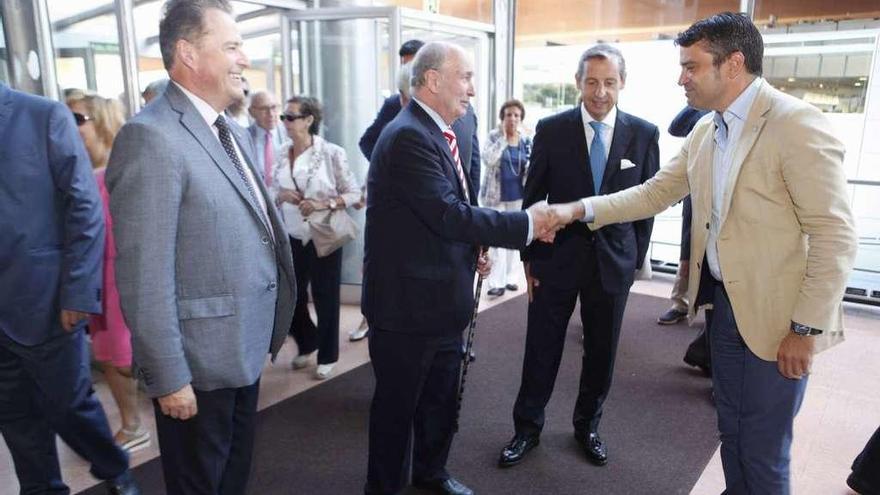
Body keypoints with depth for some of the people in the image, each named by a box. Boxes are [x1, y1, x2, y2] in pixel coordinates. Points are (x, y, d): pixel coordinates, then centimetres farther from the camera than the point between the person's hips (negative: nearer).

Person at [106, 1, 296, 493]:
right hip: (200, 361, -8)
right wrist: (168, 377, -19)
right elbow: (144, 278, -22)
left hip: (246, 348, 8)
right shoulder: (151, 136, -20)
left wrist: (270, 329, 11)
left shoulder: (233, 132, 9)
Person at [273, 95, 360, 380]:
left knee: (325, 297, 6)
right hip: (291, 238, 5)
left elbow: (354, 193, -8)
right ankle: (307, 343, 37)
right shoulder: (282, 154, 4)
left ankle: (327, 355, 25)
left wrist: (325, 203, -21)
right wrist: (281, 197, -9)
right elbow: (275, 194, 13)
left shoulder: (331, 153, -10)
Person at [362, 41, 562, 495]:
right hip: (408, 302, -9)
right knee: (397, 405, 10)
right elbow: (450, 214, -27)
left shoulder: (438, 132, 10)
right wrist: (527, 225, -20)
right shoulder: (408, 136, -21)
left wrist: (471, 249, 5)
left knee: (441, 399, 23)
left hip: (442, 298, 9)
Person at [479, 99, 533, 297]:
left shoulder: (527, 140, 4)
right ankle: (497, 281, -1)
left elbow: (532, 166, 13)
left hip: (517, 195, 4)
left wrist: (531, 168, -9)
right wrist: (503, 138, -19)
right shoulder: (494, 136, -5)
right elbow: (488, 159, -20)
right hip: (496, 195, -3)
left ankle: (508, 277, 22)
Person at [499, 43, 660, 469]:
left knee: (601, 352, 14)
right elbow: (533, 198, -1)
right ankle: (527, 428, 27)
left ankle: (587, 426, 36)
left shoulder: (644, 134, -1)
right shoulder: (551, 129, -4)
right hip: (557, 258, -1)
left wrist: (636, 259, 4)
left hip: (613, 261, 2)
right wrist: (529, 258, -1)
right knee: (541, 350, 8)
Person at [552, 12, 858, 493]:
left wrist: (807, 328, -17)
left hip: (775, 315, -7)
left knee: (761, 447, 7)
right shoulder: (703, 132, 6)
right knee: (731, 429, 21)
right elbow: (654, 193, 9)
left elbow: (835, 236, -19)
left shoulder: (798, 124, -18)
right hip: (724, 301, 7)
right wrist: (581, 209, -3)